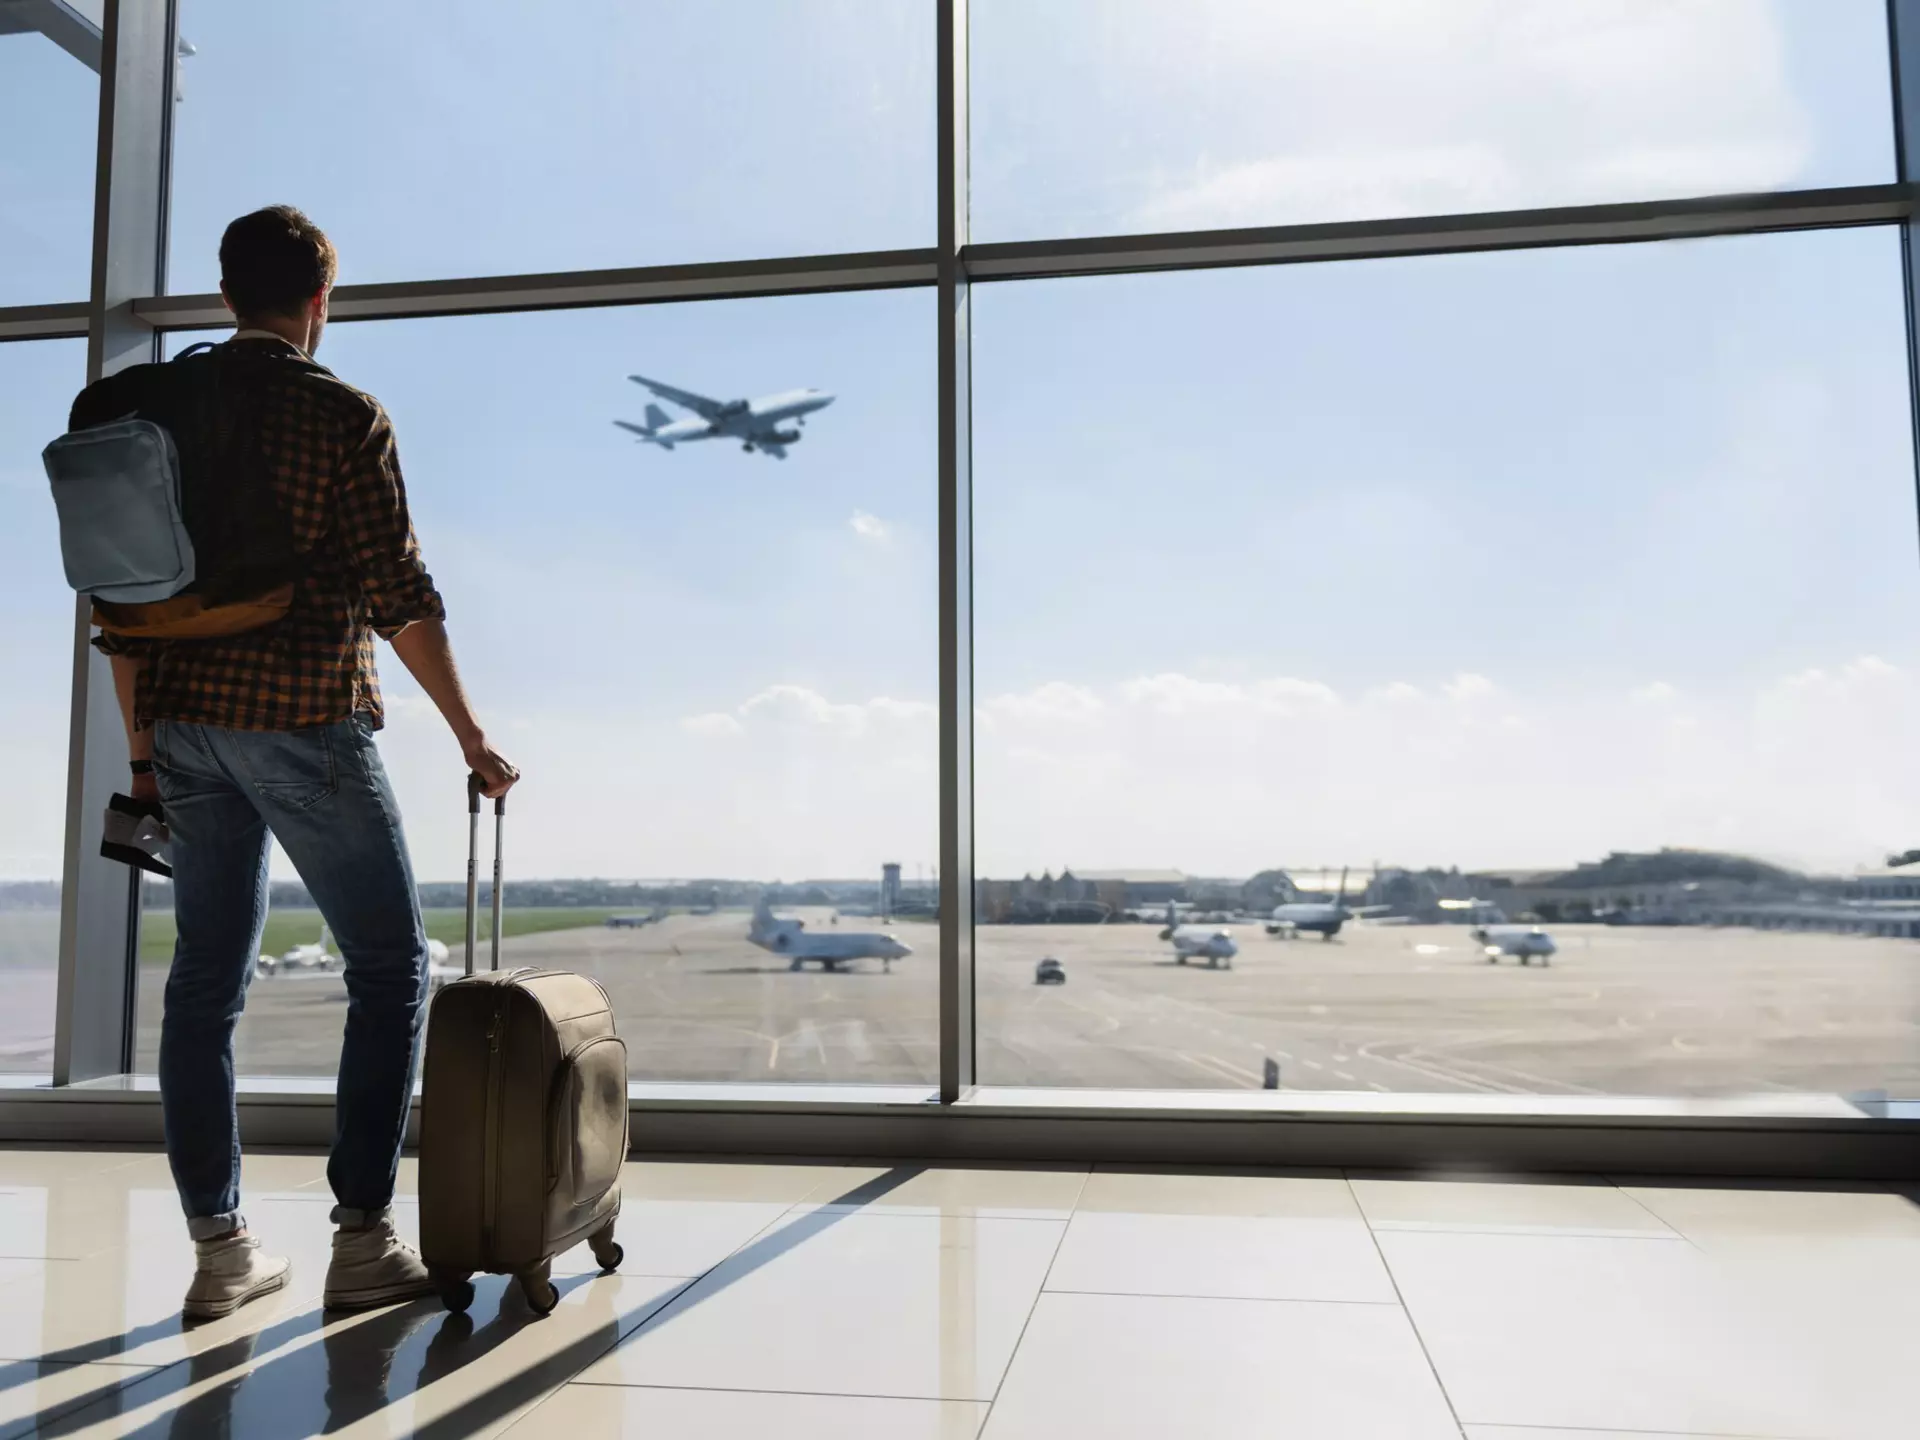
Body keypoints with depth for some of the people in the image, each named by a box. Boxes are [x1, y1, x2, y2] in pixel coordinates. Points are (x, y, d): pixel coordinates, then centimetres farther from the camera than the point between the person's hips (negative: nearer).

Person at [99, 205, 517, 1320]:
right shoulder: (344, 415, -5)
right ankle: (364, 1239, 3)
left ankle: (219, 1248, 15)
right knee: (391, 963, 4)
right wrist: (471, 736, -3)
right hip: (306, 722, -6)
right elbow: (399, 592, -10)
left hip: (188, 726, 6)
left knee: (208, 978, 10)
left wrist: (143, 748, 17)